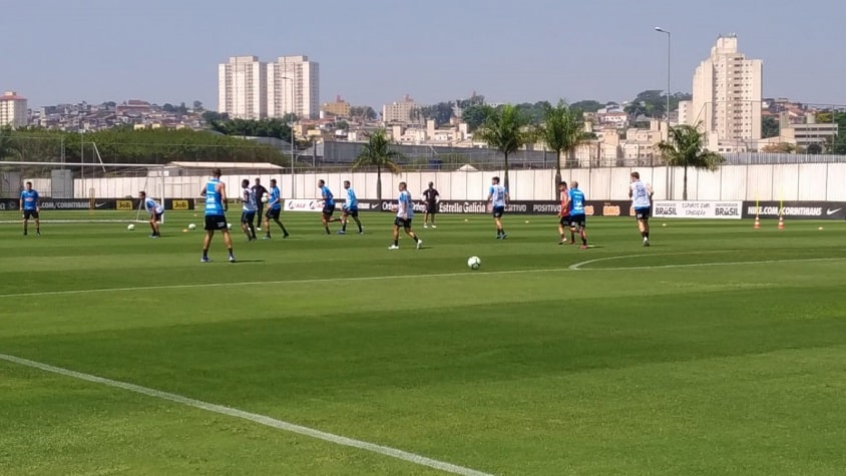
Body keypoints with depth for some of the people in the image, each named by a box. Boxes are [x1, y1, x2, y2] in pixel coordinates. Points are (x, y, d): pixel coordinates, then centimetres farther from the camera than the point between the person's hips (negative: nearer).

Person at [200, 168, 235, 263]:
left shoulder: (208, 183, 11)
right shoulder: (220, 184, -7)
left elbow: (202, 193, 28)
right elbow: (223, 198, -17)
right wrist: (226, 205, 1)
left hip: (208, 212, 5)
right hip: (218, 212, -5)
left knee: (209, 234, 16)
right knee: (225, 232, -3)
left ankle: (204, 256, 16)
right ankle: (231, 254, -12)